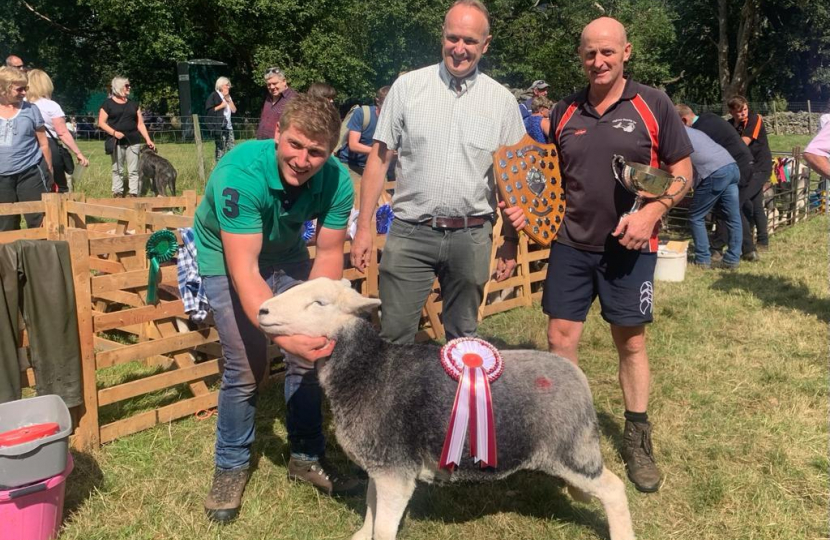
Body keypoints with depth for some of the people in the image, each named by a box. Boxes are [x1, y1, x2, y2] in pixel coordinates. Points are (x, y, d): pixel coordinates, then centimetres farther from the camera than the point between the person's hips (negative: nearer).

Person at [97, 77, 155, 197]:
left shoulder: (133, 104, 15)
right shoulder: (108, 104, 3)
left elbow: (140, 124, 14)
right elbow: (101, 123, -1)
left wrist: (148, 140, 4)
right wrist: (114, 132, -16)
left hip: (133, 141, 3)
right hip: (117, 142, -2)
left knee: (133, 170, -1)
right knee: (117, 170, 4)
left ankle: (134, 194, 1)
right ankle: (118, 193, 10)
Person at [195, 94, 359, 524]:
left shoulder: (337, 182, -25)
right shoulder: (240, 174, -38)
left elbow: (329, 254, -17)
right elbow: (244, 270, -41)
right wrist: (284, 335, -51)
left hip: (287, 255, 4)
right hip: (228, 258, -4)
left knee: (310, 353, 0)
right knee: (246, 367, -9)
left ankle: (307, 456, 20)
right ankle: (231, 465, 15)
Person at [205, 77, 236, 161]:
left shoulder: (228, 96, 21)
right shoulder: (214, 96, -2)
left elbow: (234, 110, 11)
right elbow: (209, 110, -11)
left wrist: (228, 99, 1)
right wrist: (221, 106, -11)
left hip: (228, 126, 7)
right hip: (219, 127, -7)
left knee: (231, 148, 3)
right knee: (220, 148, -9)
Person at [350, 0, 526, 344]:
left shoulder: (502, 100, 4)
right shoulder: (408, 86, 1)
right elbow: (379, 160, 2)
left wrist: (511, 242, 4)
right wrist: (364, 227, -3)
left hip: (471, 237, 1)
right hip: (410, 233, -1)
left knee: (462, 338, 15)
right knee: (394, 337, 2)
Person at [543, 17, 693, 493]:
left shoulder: (653, 104, -4)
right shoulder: (565, 112, 5)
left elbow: (683, 172, -2)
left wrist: (651, 213, -18)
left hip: (631, 246, -2)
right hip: (571, 244, 3)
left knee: (632, 342, 9)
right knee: (561, 338, 4)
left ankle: (638, 440, 26)